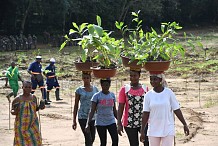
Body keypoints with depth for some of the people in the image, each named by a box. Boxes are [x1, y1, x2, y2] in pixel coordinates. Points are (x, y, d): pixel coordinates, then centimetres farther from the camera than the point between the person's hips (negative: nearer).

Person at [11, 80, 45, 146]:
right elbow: (12, 111, -1)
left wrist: (40, 107, -2)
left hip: (33, 124, 3)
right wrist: (15, 112, -23)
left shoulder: (33, 97, 4)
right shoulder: (17, 99, -9)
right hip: (21, 125, -3)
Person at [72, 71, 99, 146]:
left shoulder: (95, 89, 6)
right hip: (83, 117, -4)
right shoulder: (79, 90, -2)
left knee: (92, 139, 9)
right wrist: (74, 121, 0)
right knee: (88, 138, -12)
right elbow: (76, 105, 2)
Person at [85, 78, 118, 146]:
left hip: (111, 121, 3)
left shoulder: (112, 95, 5)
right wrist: (88, 124, -17)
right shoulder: (96, 96, -7)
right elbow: (92, 111, -9)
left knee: (115, 139, -14)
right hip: (100, 123, -3)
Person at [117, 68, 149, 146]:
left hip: (144, 122, 1)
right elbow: (120, 107, -1)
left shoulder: (145, 88, 5)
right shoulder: (124, 89, 0)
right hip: (130, 123, -1)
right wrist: (119, 124, -6)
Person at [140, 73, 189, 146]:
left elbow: (177, 110, 0)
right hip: (153, 131, 2)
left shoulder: (169, 93, -5)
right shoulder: (148, 95, -1)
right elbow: (145, 114, 1)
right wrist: (142, 131, -1)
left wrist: (185, 124, -1)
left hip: (168, 130, -2)